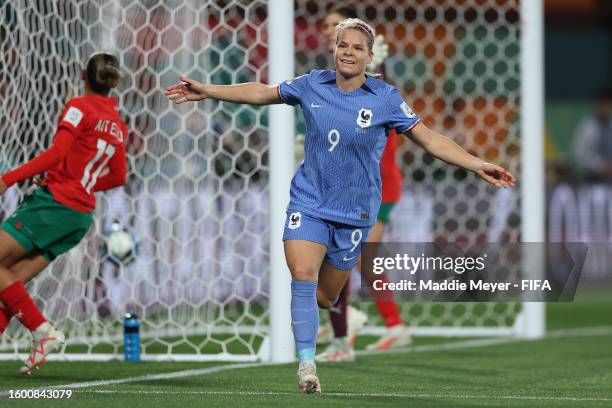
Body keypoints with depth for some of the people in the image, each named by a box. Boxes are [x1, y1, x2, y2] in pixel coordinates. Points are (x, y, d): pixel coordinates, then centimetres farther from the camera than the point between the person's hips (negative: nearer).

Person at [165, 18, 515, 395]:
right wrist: (207, 91, 6)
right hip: (309, 200, 0)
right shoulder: (312, 85, -2)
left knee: (324, 297, 5)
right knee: (303, 275, -20)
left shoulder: (385, 98, -7)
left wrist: (478, 165, -14)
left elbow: (430, 139, -6)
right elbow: (261, 93, 11)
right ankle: (307, 364, -13)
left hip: (354, 211, 0)